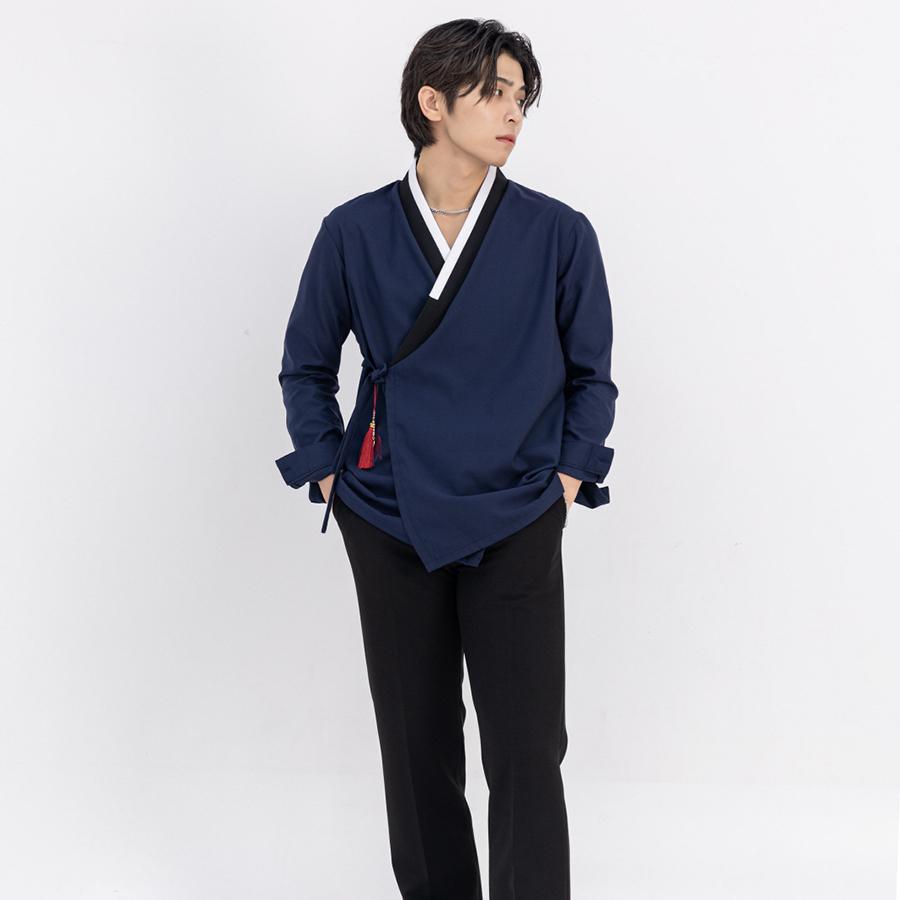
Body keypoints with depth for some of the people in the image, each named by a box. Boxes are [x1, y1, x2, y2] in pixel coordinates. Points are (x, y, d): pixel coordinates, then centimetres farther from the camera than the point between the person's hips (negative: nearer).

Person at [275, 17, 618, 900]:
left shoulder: (558, 233, -3)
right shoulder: (355, 231, -1)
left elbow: (591, 373, 9)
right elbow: (305, 365, 11)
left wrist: (569, 474, 1)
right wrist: (330, 472, 4)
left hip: (516, 527, -1)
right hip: (391, 527, 1)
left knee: (526, 753, -2)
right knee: (416, 746, 12)